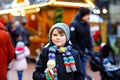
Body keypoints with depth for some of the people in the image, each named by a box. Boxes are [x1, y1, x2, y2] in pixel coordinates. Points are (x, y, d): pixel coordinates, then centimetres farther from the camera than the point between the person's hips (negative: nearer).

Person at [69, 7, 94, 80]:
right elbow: (71, 39, -19)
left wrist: (90, 49, 4)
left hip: (82, 51, 7)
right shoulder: (74, 24, -16)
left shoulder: (86, 24, 7)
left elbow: (89, 38, 12)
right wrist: (78, 50, -18)